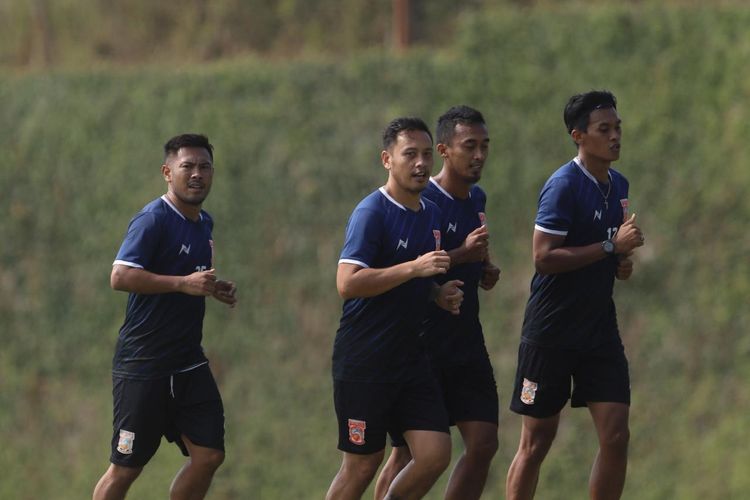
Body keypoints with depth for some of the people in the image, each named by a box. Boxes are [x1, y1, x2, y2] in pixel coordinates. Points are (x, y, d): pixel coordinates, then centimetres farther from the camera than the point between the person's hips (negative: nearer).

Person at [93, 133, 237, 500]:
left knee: (208, 455, 0)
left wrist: (216, 290, 10)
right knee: (125, 468, -3)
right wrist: (184, 283, -27)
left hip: (189, 363, 8)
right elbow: (120, 276, -24)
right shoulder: (153, 219, -13)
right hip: (143, 367, -8)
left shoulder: (204, 223, 14)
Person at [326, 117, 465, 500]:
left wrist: (440, 295, 7)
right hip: (364, 362, -7)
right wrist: (413, 268, -27)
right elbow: (347, 284, -24)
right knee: (362, 465, 0)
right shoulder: (372, 213, -13)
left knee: (435, 454, -4)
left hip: (409, 353, 7)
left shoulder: (431, 214, 12)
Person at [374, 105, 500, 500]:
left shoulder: (476, 198, 11)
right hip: (423, 344, -7)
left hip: (466, 338, 7)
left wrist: (485, 270, 8)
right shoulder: (421, 201, -14)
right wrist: (462, 255, -26)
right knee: (409, 452, -2)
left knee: (483, 444, 1)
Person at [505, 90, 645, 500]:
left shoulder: (618, 185, 11)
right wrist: (610, 246, -22)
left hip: (600, 328, 7)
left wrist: (621, 263, 6)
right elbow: (544, 258, -21)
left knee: (616, 438, -3)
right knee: (536, 443, 1)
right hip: (551, 333, -7)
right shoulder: (563, 186, -14)